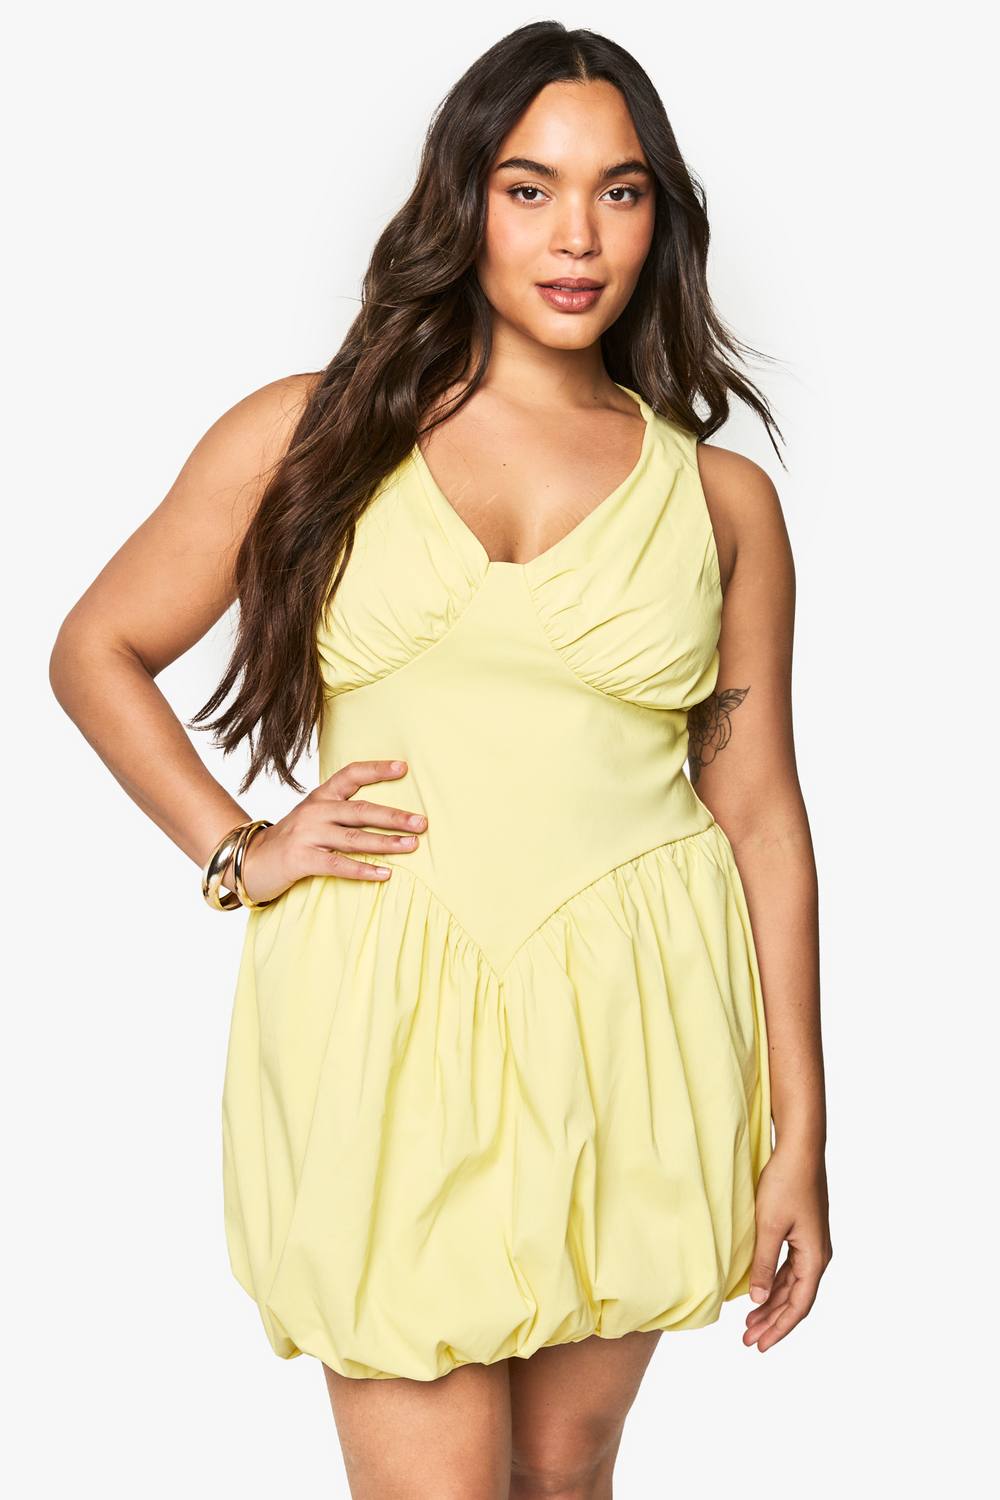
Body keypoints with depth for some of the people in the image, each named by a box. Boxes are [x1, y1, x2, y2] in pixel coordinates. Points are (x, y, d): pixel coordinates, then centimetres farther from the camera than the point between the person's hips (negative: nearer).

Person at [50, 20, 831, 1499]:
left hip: (638, 1020, 2)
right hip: (388, 1011, -1)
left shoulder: (721, 498, 7)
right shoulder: (310, 437, 4)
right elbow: (96, 651, 12)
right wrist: (237, 853, 0)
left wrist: (799, 1136, 4)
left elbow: (760, 814, 6)